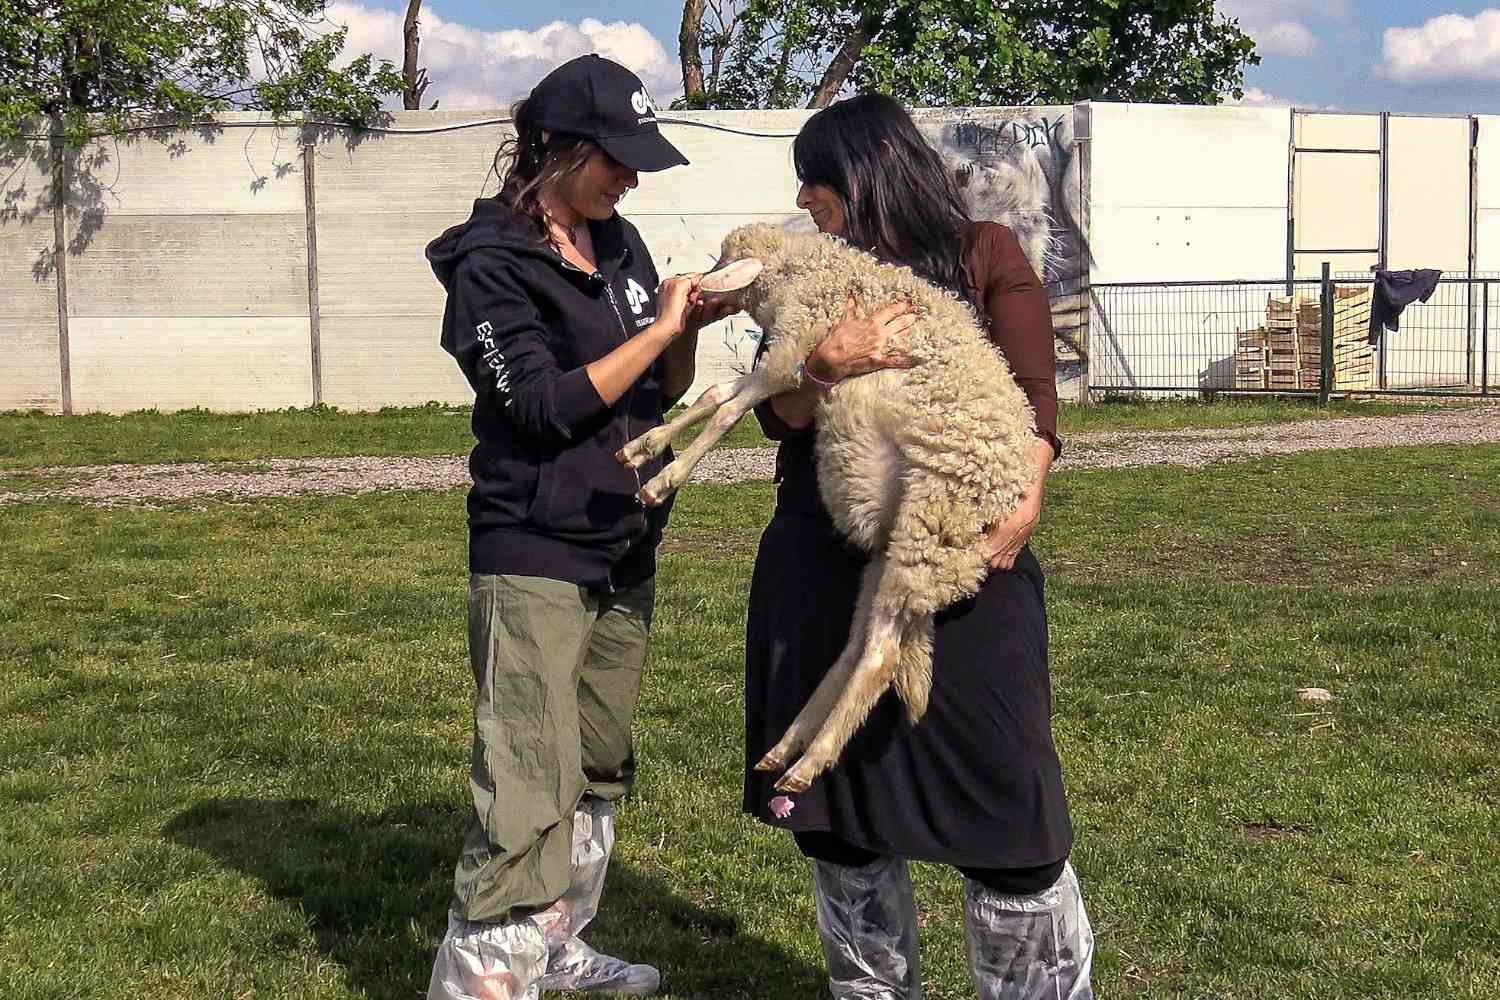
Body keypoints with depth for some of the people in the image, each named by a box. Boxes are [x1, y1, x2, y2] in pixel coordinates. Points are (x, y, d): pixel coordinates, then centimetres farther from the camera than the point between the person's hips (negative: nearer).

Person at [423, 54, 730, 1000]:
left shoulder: (619, 243, 10)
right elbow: (545, 405, -19)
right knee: (529, 797, -13)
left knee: (600, 770, 16)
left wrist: (688, 327, -4)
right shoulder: (493, 264, -11)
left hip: (625, 552, 8)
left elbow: (666, 389, 15)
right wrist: (661, 327, -17)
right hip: (535, 559, -8)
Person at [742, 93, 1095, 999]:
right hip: (825, 569, 5)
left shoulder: (984, 253, 3)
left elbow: (1033, 393, -5)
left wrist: (1025, 493, -22)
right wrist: (829, 363, -17)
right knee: (836, 802, 10)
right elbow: (779, 414, 4)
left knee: (999, 801, -6)